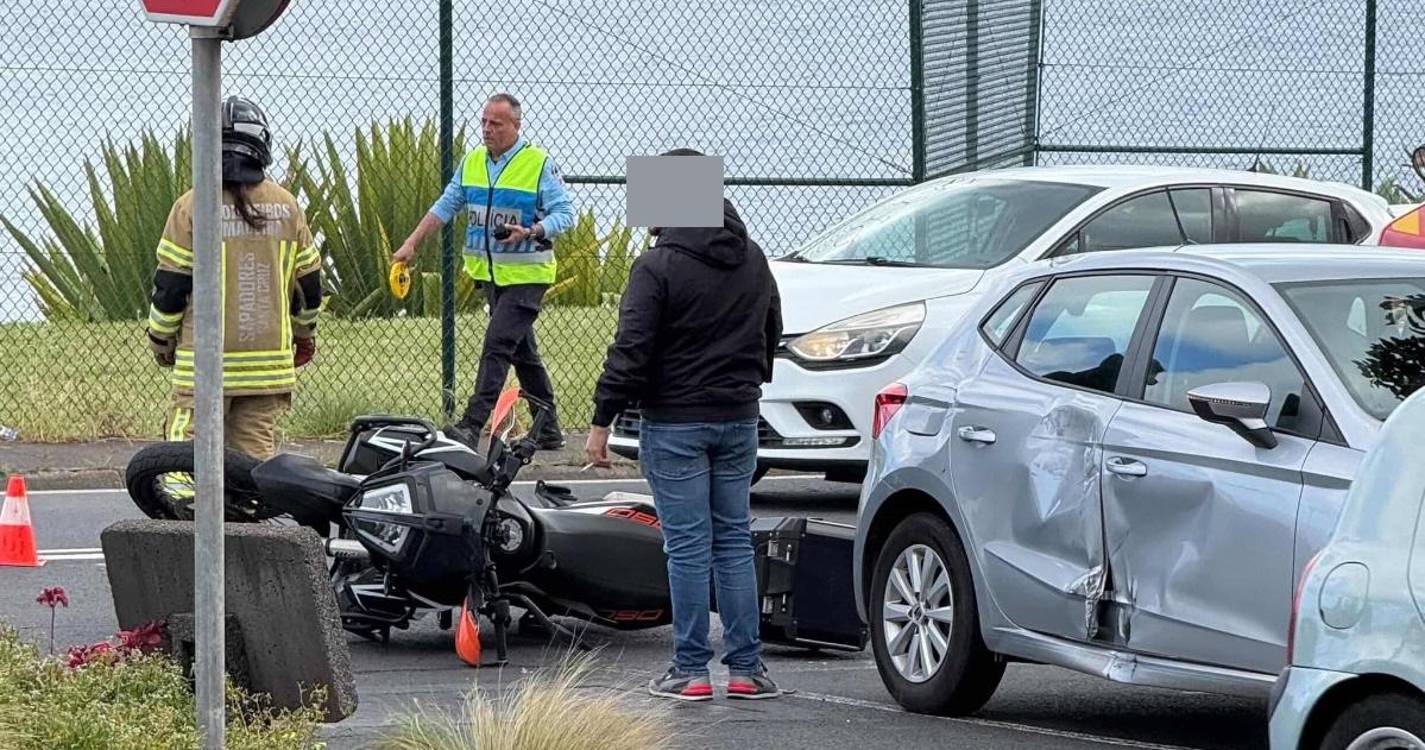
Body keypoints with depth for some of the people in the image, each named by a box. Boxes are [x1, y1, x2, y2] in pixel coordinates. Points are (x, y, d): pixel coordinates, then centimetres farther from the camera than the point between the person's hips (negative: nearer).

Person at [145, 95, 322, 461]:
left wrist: (161, 341, 11)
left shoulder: (192, 206, -8)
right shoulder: (286, 207, 4)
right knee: (256, 454, 8)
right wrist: (305, 334, 29)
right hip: (268, 359, 4)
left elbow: (170, 285, -5)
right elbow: (308, 280, 12)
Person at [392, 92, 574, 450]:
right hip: (489, 273, 7)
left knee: (497, 345, -15)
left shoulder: (539, 163, -9)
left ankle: (472, 426, -20)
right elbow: (445, 207, 15)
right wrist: (412, 244, 9)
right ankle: (549, 430, 20)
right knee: (522, 351, 12)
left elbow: (564, 213, -10)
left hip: (526, 274, -7)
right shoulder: (473, 162, 9)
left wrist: (530, 232, -26)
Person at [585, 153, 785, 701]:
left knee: (688, 547, -2)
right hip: (739, 419, 6)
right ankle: (745, 668, 9)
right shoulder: (753, 260, 9)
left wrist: (602, 421, -12)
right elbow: (771, 333, 22)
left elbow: (630, 351, -16)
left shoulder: (658, 266, -13)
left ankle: (691, 670, 0)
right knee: (735, 541, 10)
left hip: (676, 424, -6)